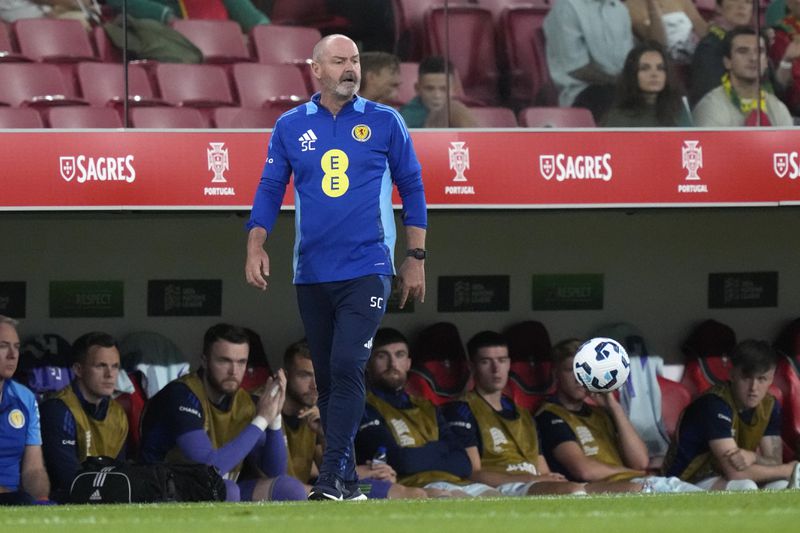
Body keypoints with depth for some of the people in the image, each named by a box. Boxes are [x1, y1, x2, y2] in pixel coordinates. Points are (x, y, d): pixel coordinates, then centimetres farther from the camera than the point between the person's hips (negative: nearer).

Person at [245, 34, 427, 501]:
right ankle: (348, 484, 14)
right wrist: (256, 247, -4)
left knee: (347, 368, -17)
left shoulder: (385, 122, 3)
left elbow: (412, 188, 7)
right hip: (311, 274, 3)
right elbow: (271, 190, 10)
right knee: (327, 378, 7)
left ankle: (333, 477, -18)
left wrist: (416, 258, 3)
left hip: (367, 270, -3)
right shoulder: (291, 126, 8)